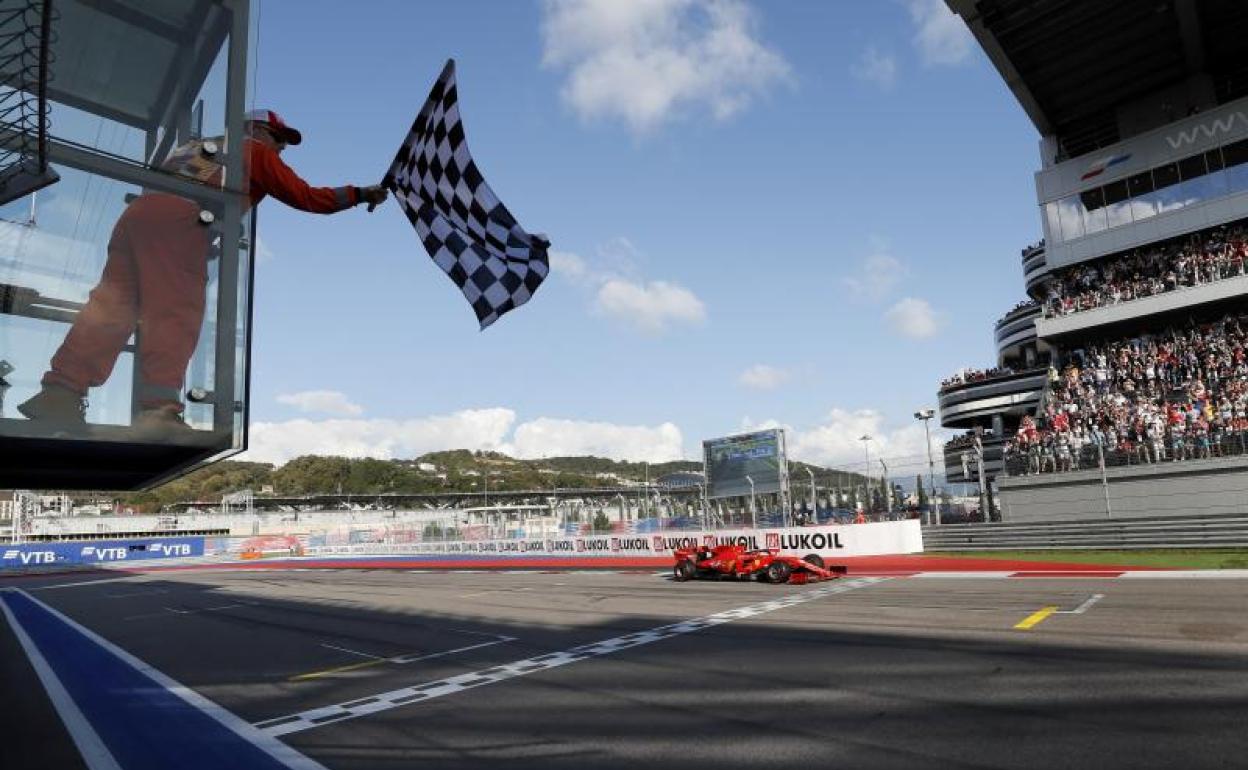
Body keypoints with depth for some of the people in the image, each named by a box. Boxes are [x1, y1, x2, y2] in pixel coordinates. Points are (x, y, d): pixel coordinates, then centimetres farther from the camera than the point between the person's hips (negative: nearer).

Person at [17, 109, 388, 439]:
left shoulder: (200, 145, 37)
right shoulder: (256, 151, 18)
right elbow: (307, 197, 14)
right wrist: (360, 194, 22)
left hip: (138, 209, 7)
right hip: (180, 220, -7)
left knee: (112, 303, 4)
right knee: (177, 313, -12)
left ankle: (61, 391, -2)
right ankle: (160, 409, -22)